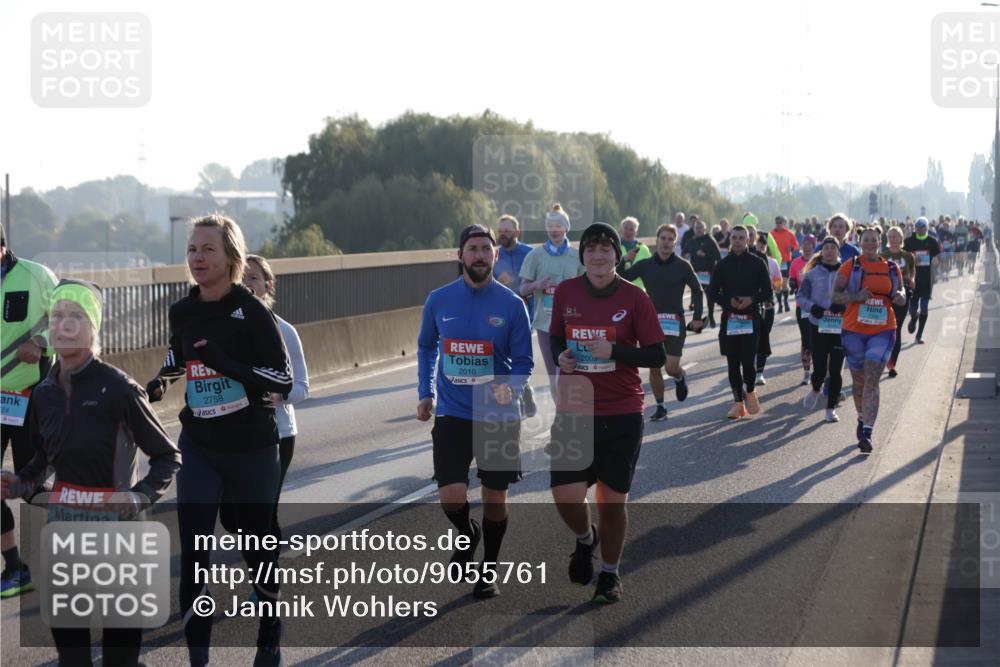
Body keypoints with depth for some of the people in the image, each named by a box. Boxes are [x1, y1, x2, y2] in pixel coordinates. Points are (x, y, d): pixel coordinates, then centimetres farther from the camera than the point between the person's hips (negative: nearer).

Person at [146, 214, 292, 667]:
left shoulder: (252, 312, -13)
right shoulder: (182, 312, 1)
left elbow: (284, 381, -17)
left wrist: (228, 364, -29)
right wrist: (161, 380, 2)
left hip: (252, 450, -3)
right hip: (199, 449, 3)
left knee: (257, 547, 11)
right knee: (193, 555, -8)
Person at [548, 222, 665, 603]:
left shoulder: (634, 298, -6)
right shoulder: (566, 293, 1)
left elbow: (657, 356, -5)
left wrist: (614, 351, -20)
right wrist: (560, 355, -7)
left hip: (622, 413, -1)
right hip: (574, 410, 2)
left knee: (613, 499, 6)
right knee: (566, 494, -9)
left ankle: (610, 574, 27)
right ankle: (585, 540, 26)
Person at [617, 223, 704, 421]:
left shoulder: (682, 266, 0)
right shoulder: (645, 265, 4)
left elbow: (697, 290, 6)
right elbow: (621, 278, 0)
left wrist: (697, 318, 0)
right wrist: (621, 260, -17)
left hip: (675, 323, -2)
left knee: (671, 368, -9)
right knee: (654, 368, 2)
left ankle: (680, 378, 28)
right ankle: (660, 407, 16)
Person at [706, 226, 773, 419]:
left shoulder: (757, 263, 3)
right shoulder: (723, 265, 7)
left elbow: (768, 293, 4)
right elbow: (712, 292, 8)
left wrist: (752, 299, -14)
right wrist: (729, 301, -10)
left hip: (751, 318, -2)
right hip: (729, 319, 2)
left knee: (748, 361, -12)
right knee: (733, 363, 3)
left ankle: (750, 391, 16)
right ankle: (738, 401, 13)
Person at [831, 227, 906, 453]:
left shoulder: (891, 268, 8)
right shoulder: (850, 266, 1)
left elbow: (901, 291, 21)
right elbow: (836, 295, 0)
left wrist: (900, 297, -3)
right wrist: (857, 296, -17)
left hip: (883, 331, 0)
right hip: (854, 330, 0)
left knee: (872, 382, -11)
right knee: (859, 381, 12)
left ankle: (866, 433, -16)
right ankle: (862, 419, 38)